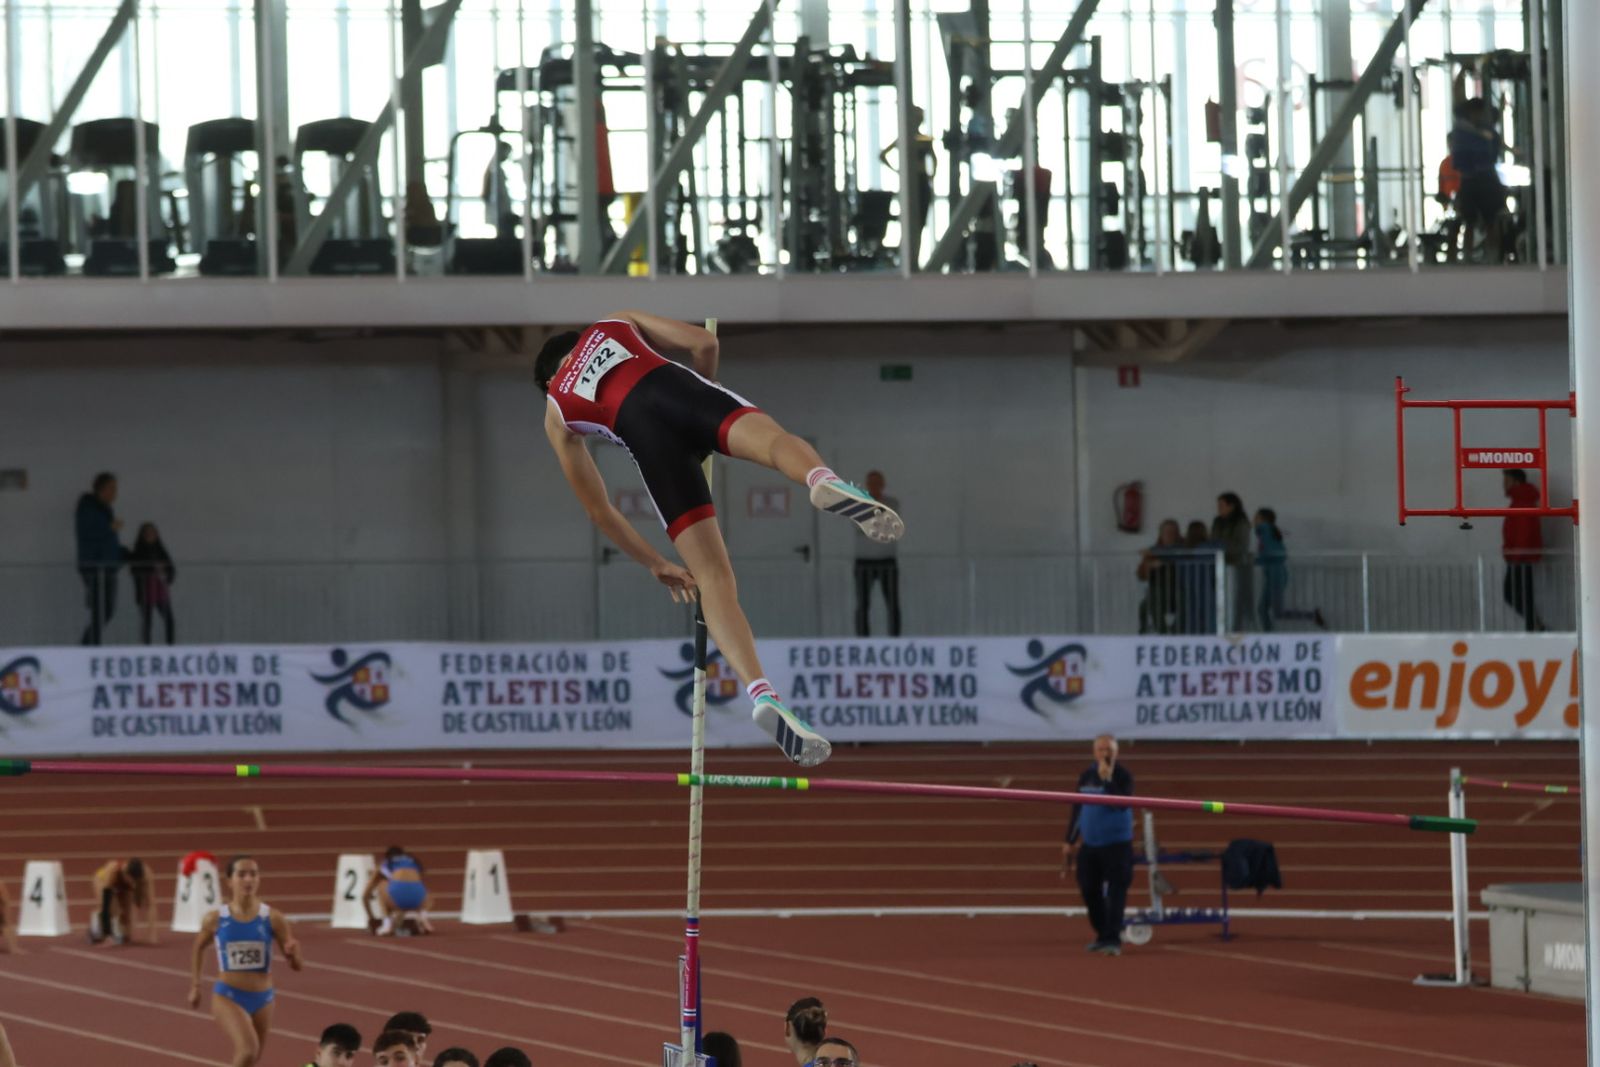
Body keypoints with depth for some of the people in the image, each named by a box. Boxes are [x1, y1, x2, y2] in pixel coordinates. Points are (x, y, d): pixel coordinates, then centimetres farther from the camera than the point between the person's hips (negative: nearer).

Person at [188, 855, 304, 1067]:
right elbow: (199, 948, 14)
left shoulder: (273, 918, -8)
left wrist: (293, 955, -26)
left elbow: (297, 966, -3)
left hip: (262, 999, 3)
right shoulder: (216, 919, -8)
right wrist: (194, 986, 16)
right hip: (227, 996, -3)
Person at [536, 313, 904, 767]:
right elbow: (703, 343, 26)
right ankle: (825, 482, -65)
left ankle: (762, 694, -26)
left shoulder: (557, 415, 36)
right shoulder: (615, 325, 39)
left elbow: (598, 509, 36)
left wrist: (656, 564, 42)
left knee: (713, 578, -6)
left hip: (643, 431, 0)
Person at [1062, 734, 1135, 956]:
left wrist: (1107, 780, -27)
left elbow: (1121, 803, -23)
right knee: (1089, 890, 9)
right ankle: (1102, 935, 25)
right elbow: (1077, 810, 17)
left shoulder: (1122, 776, -6)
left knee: (1115, 892, -10)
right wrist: (1070, 841, 16)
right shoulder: (1086, 777, 9)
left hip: (1116, 844, -5)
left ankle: (1113, 940, -10)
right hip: (1089, 844, 5)